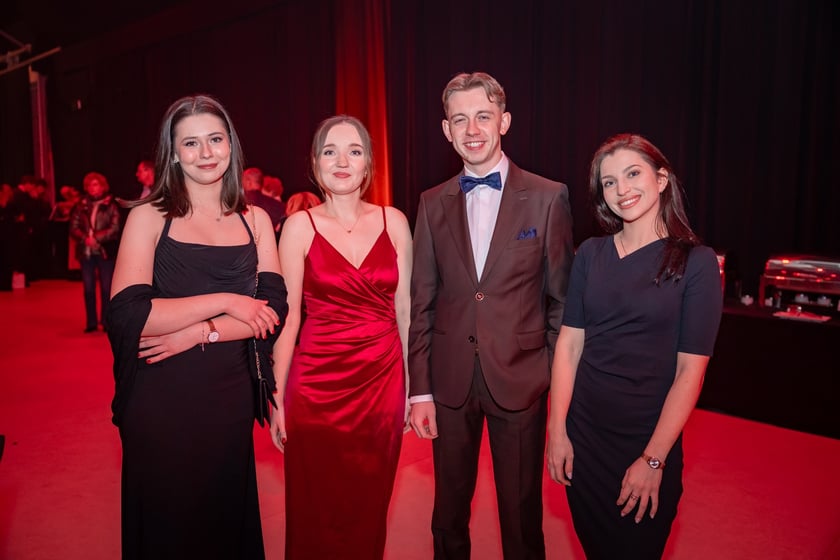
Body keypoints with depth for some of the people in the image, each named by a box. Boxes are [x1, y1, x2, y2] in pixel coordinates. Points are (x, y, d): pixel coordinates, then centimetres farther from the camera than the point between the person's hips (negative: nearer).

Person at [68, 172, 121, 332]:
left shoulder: (110, 205, 0)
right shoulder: (81, 205, 9)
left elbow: (114, 228, -7)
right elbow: (73, 227, 6)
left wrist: (96, 238, -16)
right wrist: (85, 238, -12)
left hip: (105, 251, -3)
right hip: (86, 252, 3)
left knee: (106, 288, 0)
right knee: (88, 288, 6)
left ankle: (106, 321, 9)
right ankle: (91, 322, 14)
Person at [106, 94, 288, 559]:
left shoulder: (255, 220, 5)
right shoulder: (149, 217, -3)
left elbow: (273, 311, -4)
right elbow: (127, 313, -15)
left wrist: (198, 333, -15)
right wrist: (225, 302, -15)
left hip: (231, 397, 3)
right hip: (161, 401, -2)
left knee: (228, 519, 16)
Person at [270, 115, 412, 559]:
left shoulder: (393, 221, 3)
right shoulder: (300, 226, -3)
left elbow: (404, 308, 6)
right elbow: (288, 318, -3)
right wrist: (277, 398, -4)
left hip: (383, 381, 2)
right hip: (319, 383, -1)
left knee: (369, 509, 15)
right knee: (316, 513, 12)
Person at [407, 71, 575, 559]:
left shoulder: (548, 197, -4)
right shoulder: (433, 204, 3)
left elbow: (561, 297, -2)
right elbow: (422, 303, 3)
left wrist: (561, 383, -3)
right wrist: (420, 389, 0)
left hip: (520, 379, -2)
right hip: (450, 380, 3)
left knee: (522, 516, 14)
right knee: (449, 513, 18)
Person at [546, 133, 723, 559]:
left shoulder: (696, 263, -8)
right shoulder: (590, 254, 1)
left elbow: (690, 371, -11)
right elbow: (569, 343, -1)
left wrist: (653, 459, -12)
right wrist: (556, 430, -5)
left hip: (648, 440, -3)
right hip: (582, 434, 3)